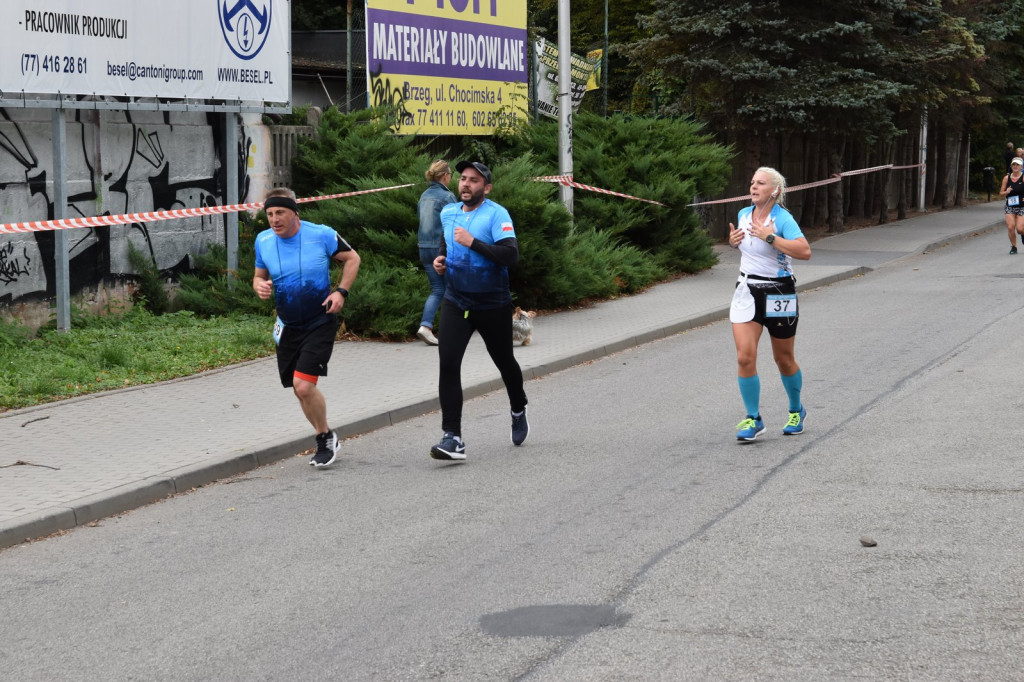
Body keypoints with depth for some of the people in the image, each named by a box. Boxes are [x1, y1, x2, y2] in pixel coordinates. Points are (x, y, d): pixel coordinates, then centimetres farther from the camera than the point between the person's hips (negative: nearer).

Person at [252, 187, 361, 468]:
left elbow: (352, 258, 1)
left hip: (320, 322, -5)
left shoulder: (321, 235, -13)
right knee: (300, 390, 10)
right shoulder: (263, 241, -2)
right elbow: (259, 276, 12)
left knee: (304, 385, -17)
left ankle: (326, 438, 5)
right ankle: (327, 440, 31)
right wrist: (260, 286, -12)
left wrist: (341, 291, -11)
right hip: (288, 326, 5)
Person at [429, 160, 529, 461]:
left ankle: (519, 411, 46)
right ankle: (453, 438, -15)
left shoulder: (496, 214, -14)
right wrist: (441, 259, 6)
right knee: (447, 363, -14)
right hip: (456, 302, 4)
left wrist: (473, 242, -29)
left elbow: (511, 255, -26)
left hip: (493, 305, -3)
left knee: (504, 362, 15)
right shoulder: (447, 213, 5)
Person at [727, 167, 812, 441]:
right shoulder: (743, 214, 4)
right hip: (747, 292, 5)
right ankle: (753, 419, 0)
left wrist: (770, 237, -30)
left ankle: (796, 411, 34)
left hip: (778, 294, -5)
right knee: (745, 357, -10)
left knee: (784, 360, 11)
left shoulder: (782, 219, -16)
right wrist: (734, 241, 2)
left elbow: (805, 251, -30)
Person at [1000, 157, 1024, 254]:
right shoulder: (1007, 178, 3)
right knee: (1010, 227, -10)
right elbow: (1001, 193, 8)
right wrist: (1006, 192, -13)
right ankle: (1013, 247, 8)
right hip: (1010, 207, 2)